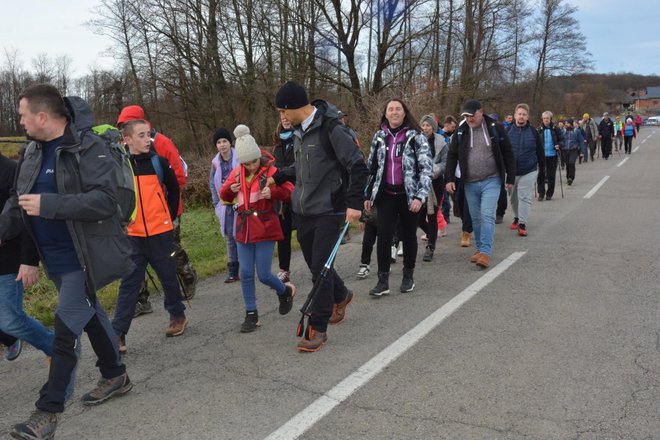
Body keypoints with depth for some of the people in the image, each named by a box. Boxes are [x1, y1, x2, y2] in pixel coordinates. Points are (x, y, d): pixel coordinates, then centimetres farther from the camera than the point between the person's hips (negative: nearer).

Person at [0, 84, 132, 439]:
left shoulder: (88, 149, -17)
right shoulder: (31, 153, 7)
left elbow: (104, 200, -26)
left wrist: (47, 204, -28)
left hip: (83, 259, -8)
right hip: (57, 260, 8)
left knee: (66, 330, -6)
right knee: (90, 317, 19)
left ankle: (49, 410, 6)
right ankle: (115, 376, 37)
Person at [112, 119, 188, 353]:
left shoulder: (159, 162, -3)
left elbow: (174, 190, 10)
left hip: (160, 232, -1)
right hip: (133, 235, 1)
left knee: (168, 276, 11)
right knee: (129, 283, 1)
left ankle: (178, 315, 33)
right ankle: (118, 334, 3)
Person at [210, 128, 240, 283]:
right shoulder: (215, 162, 6)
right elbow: (212, 184, 14)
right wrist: (217, 204, 7)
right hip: (225, 206, 4)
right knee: (230, 237, 8)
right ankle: (232, 272, 15)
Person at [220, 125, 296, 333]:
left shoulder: (271, 170, -8)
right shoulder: (237, 172, 5)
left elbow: (289, 192, -11)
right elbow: (225, 196, 14)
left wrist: (273, 192, -30)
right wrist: (230, 188, -8)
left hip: (265, 229, -5)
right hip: (244, 229, 5)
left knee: (264, 275, -2)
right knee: (246, 274, 4)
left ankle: (285, 291, 29)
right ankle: (251, 315, 15)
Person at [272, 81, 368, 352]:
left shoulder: (331, 129, -16)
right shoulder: (299, 131, 9)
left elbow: (357, 166, -17)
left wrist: (354, 203, -21)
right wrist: (278, 177, 11)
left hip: (328, 211, -8)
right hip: (302, 211, 8)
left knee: (320, 268, -6)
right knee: (314, 265, 16)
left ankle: (318, 329, 4)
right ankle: (341, 296, 43)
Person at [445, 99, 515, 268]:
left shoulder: (495, 128, -3)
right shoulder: (460, 131, 3)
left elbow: (508, 154, 2)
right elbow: (452, 156, 7)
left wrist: (510, 178, 2)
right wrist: (450, 179, -1)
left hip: (491, 181, -3)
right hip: (470, 183, 3)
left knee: (487, 215, -13)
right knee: (475, 217, 11)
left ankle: (485, 252, -12)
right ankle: (480, 248, 24)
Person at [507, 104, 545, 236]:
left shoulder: (533, 132, -2)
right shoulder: (508, 131, -1)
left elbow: (540, 151, 5)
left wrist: (542, 167, 8)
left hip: (528, 171, -2)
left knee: (524, 197, -6)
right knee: (513, 197, 14)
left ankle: (522, 224, -4)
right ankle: (517, 217, 35)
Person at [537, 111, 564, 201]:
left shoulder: (556, 128, 0)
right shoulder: (539, 129, 1)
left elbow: (561, 139, 4)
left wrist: (559, 145, -16)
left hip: (552, 155, 0)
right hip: (542, 155, 0)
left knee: (551, 175, 6)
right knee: (541, 174, -2)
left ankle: (549, 194, 18)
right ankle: (541, 194, 8)